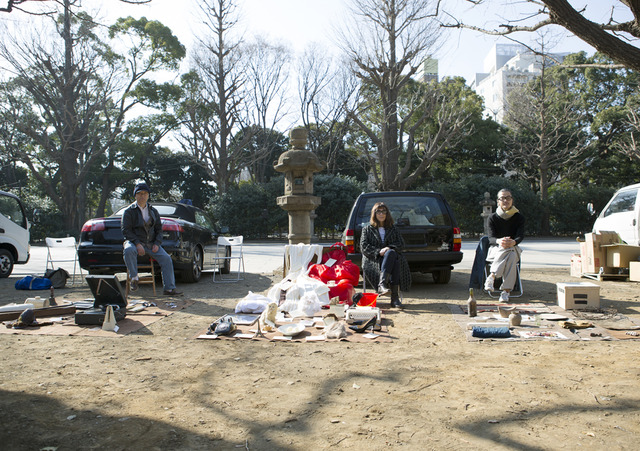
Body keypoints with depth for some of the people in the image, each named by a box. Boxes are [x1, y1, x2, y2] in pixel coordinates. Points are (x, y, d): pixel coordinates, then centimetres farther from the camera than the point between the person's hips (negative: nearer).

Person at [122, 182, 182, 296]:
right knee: (129, 250, -38)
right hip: (135, 241, -3)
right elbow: (126, 230, -6)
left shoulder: (153, 211, 15)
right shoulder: (129, 211, 2)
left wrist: (157, 243, -3)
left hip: (151, 243, 4)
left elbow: (159, 229, 16)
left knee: (166, 259, -16)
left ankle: (169, 288, -12)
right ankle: (134, 278, -24)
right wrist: (137, 244, -20)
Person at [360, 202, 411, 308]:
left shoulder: (393, 229, 24)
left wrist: (390, 248, -9)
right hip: (373, 261, -2)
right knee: (392, 253, -36)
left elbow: (401, 243, 13)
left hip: (392, 257, 2)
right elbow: (363, 247, 4)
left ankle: (395, 298, -45)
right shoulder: (367, 229, 17)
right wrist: (379, 252, -14)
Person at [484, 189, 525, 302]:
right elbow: (491, 238, -12)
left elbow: (520, 236, -12)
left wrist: (513, 242, -37)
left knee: (511, 254, -36)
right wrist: (499, 241, -37)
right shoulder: (493, 218, 0)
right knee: (505, 249, -37)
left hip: (513, 248, 1)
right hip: (495, 249, -1)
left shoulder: (519, 217, 3)